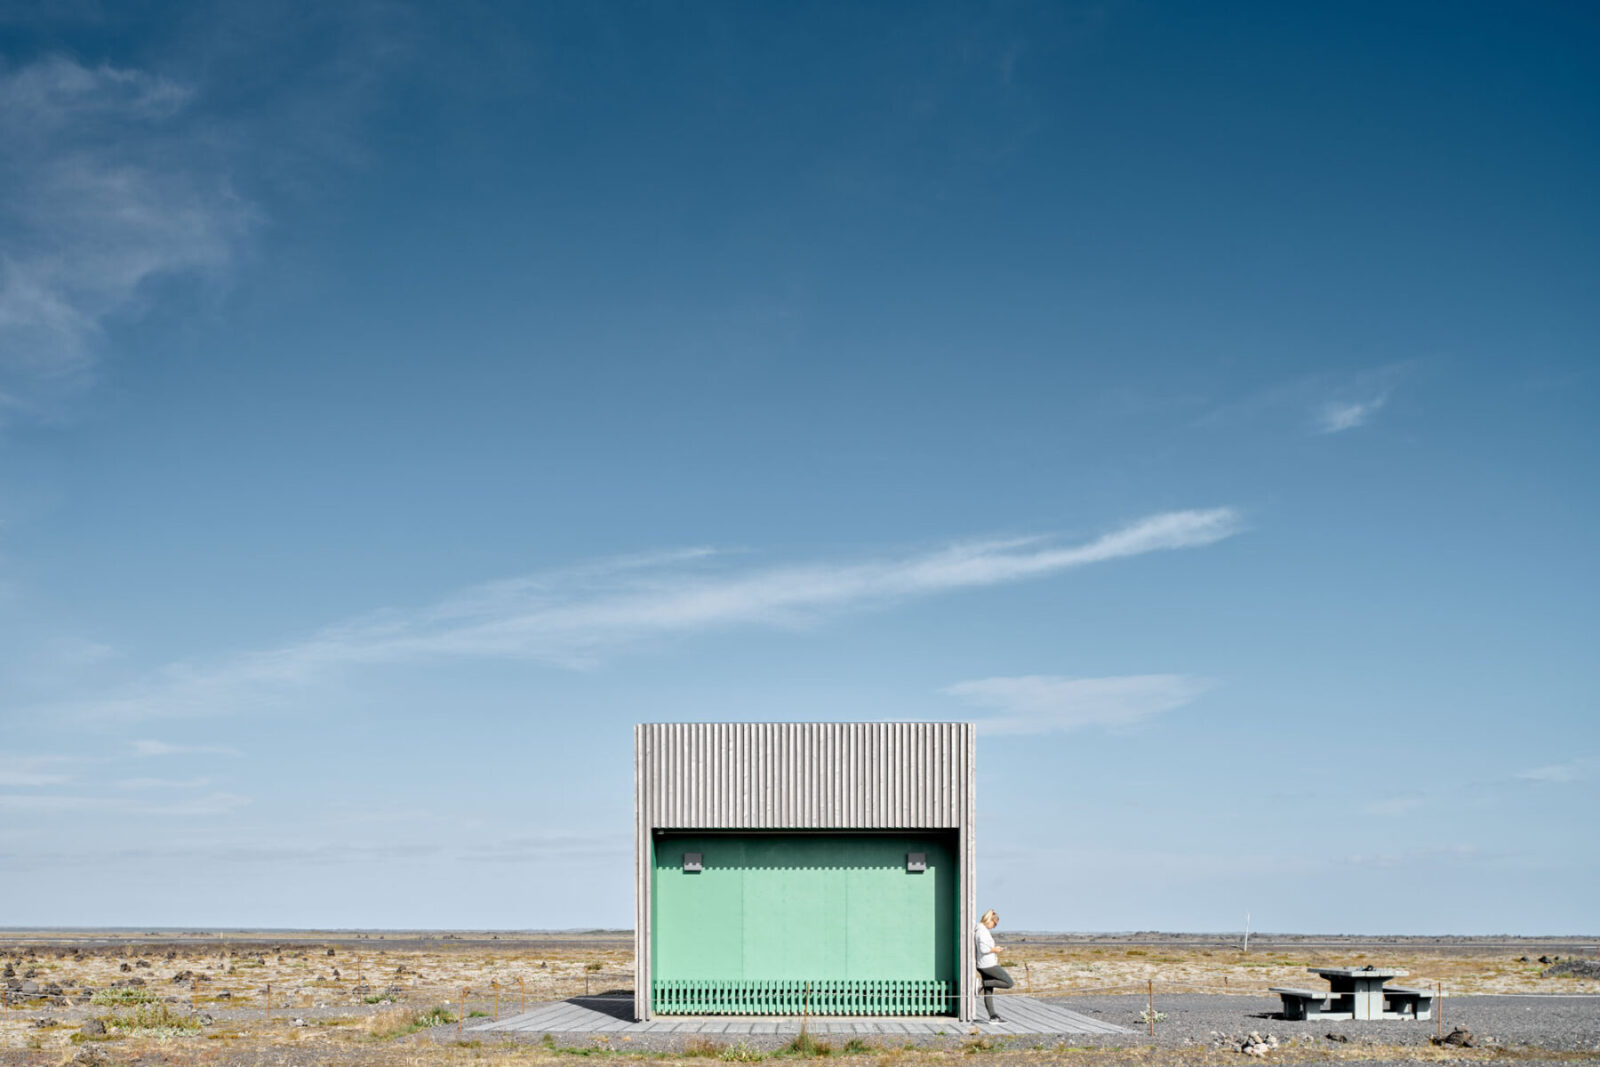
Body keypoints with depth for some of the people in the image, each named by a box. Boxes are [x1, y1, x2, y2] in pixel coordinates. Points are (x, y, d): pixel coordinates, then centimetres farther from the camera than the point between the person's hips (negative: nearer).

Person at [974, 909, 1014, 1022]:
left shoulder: (978, 929, 14)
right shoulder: (983, 931, -17)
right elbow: (983, 949, -25)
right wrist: (994, 950, -9)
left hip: (983, 966, 11)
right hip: (989, 965, -11)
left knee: (988, 992, 11)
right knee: (1009, 983, -6)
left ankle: (993, 1016, 13)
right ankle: (985, 983, -6)